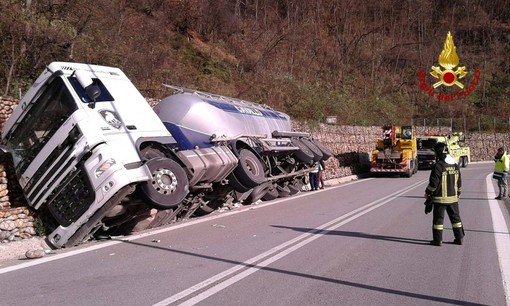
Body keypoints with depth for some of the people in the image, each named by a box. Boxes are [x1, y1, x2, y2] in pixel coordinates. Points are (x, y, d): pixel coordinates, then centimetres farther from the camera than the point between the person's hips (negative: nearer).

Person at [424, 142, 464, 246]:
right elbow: (459, 182, 14)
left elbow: (433, 182, -16)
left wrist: (427, 192, -2)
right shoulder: (455, 165, 6)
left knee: (438, 218, 2)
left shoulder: (439, 166, -17)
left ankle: (437, 240, 6)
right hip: (453, 198, 6)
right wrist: (458, 194, 26)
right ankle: (459, 238, 20)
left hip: (440, 198, -6)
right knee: (455, 217, 15)